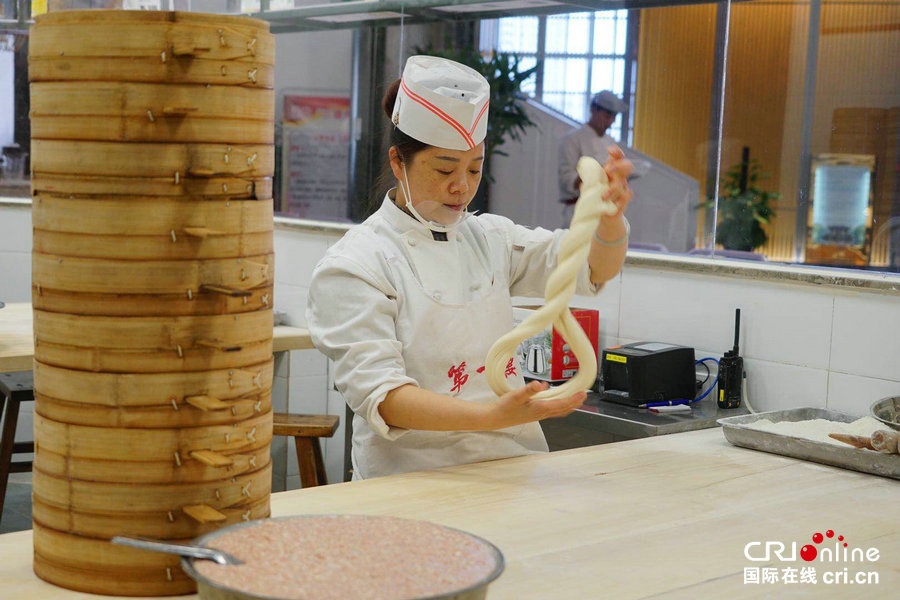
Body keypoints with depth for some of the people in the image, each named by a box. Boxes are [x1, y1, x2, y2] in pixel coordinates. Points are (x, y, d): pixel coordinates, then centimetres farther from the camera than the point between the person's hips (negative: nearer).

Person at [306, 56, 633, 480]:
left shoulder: (489, 238, 15)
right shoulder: (353, 265, -5)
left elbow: (594, 269, 9)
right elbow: (379, 395, -15)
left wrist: (610, 214, -14)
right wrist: (492, 416, -28)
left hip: (512, 477, 5)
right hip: (415, 485, -5)